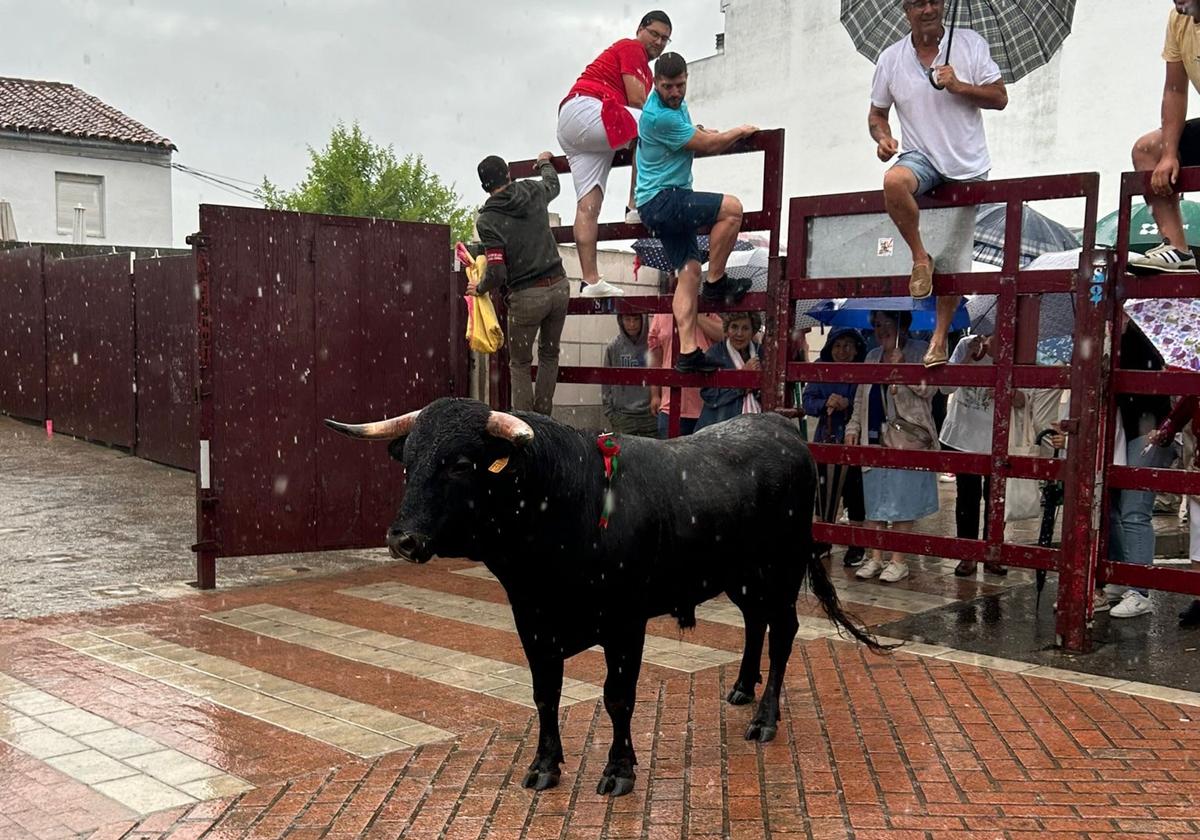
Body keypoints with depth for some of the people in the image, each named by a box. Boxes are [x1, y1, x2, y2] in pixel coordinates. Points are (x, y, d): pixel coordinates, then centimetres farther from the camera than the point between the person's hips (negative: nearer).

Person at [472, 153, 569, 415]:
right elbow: (553, 184, 30)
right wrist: (545, 162, 50)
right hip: (559, 286, 4)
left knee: (520, 364, 11)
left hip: (526, 296, -4)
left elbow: (497, 273, -15)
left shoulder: (487, 220, -11)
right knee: (549, 354, 18)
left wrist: (479, 288, 5)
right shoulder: (532, 192, 3)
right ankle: (542, 417, 18)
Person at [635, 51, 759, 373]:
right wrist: (740, 131, 5)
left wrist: (702, 132, 13)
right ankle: (716, 282, -9)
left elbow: (691, 134, 35)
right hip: (662, 199, -10)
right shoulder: (660, 117, -20)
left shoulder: (675, 102, 12)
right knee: (732, 208, -21)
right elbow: (709, 146, -12)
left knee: (688, 271, 2)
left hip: (661, 205, 10)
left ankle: (687, 352, -3)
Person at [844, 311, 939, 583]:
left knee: (901, 502, -2)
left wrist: (901, 366, -21)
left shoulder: (919, 351, -1)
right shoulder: (873, 357, 17)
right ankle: (875, 559, 15)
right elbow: (861, 398, 20)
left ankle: (898, 561, 6)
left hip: (907, 438, -6)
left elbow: (928, 389, -13)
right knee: (874, 500, 7)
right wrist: (853, 428, 11)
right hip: (874, 438, 6)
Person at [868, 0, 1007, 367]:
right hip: (921, 157, 0)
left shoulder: (971, 44, -2)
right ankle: (920, 258, -15)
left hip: (967, 167, 0)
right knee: (893, 181, -37)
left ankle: (941, 336, 18)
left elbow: (1000, 98, -2)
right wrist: (882, 137, -10)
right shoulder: (891, 58, 2)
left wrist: (958, 86, -18)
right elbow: (877, 113, 12)